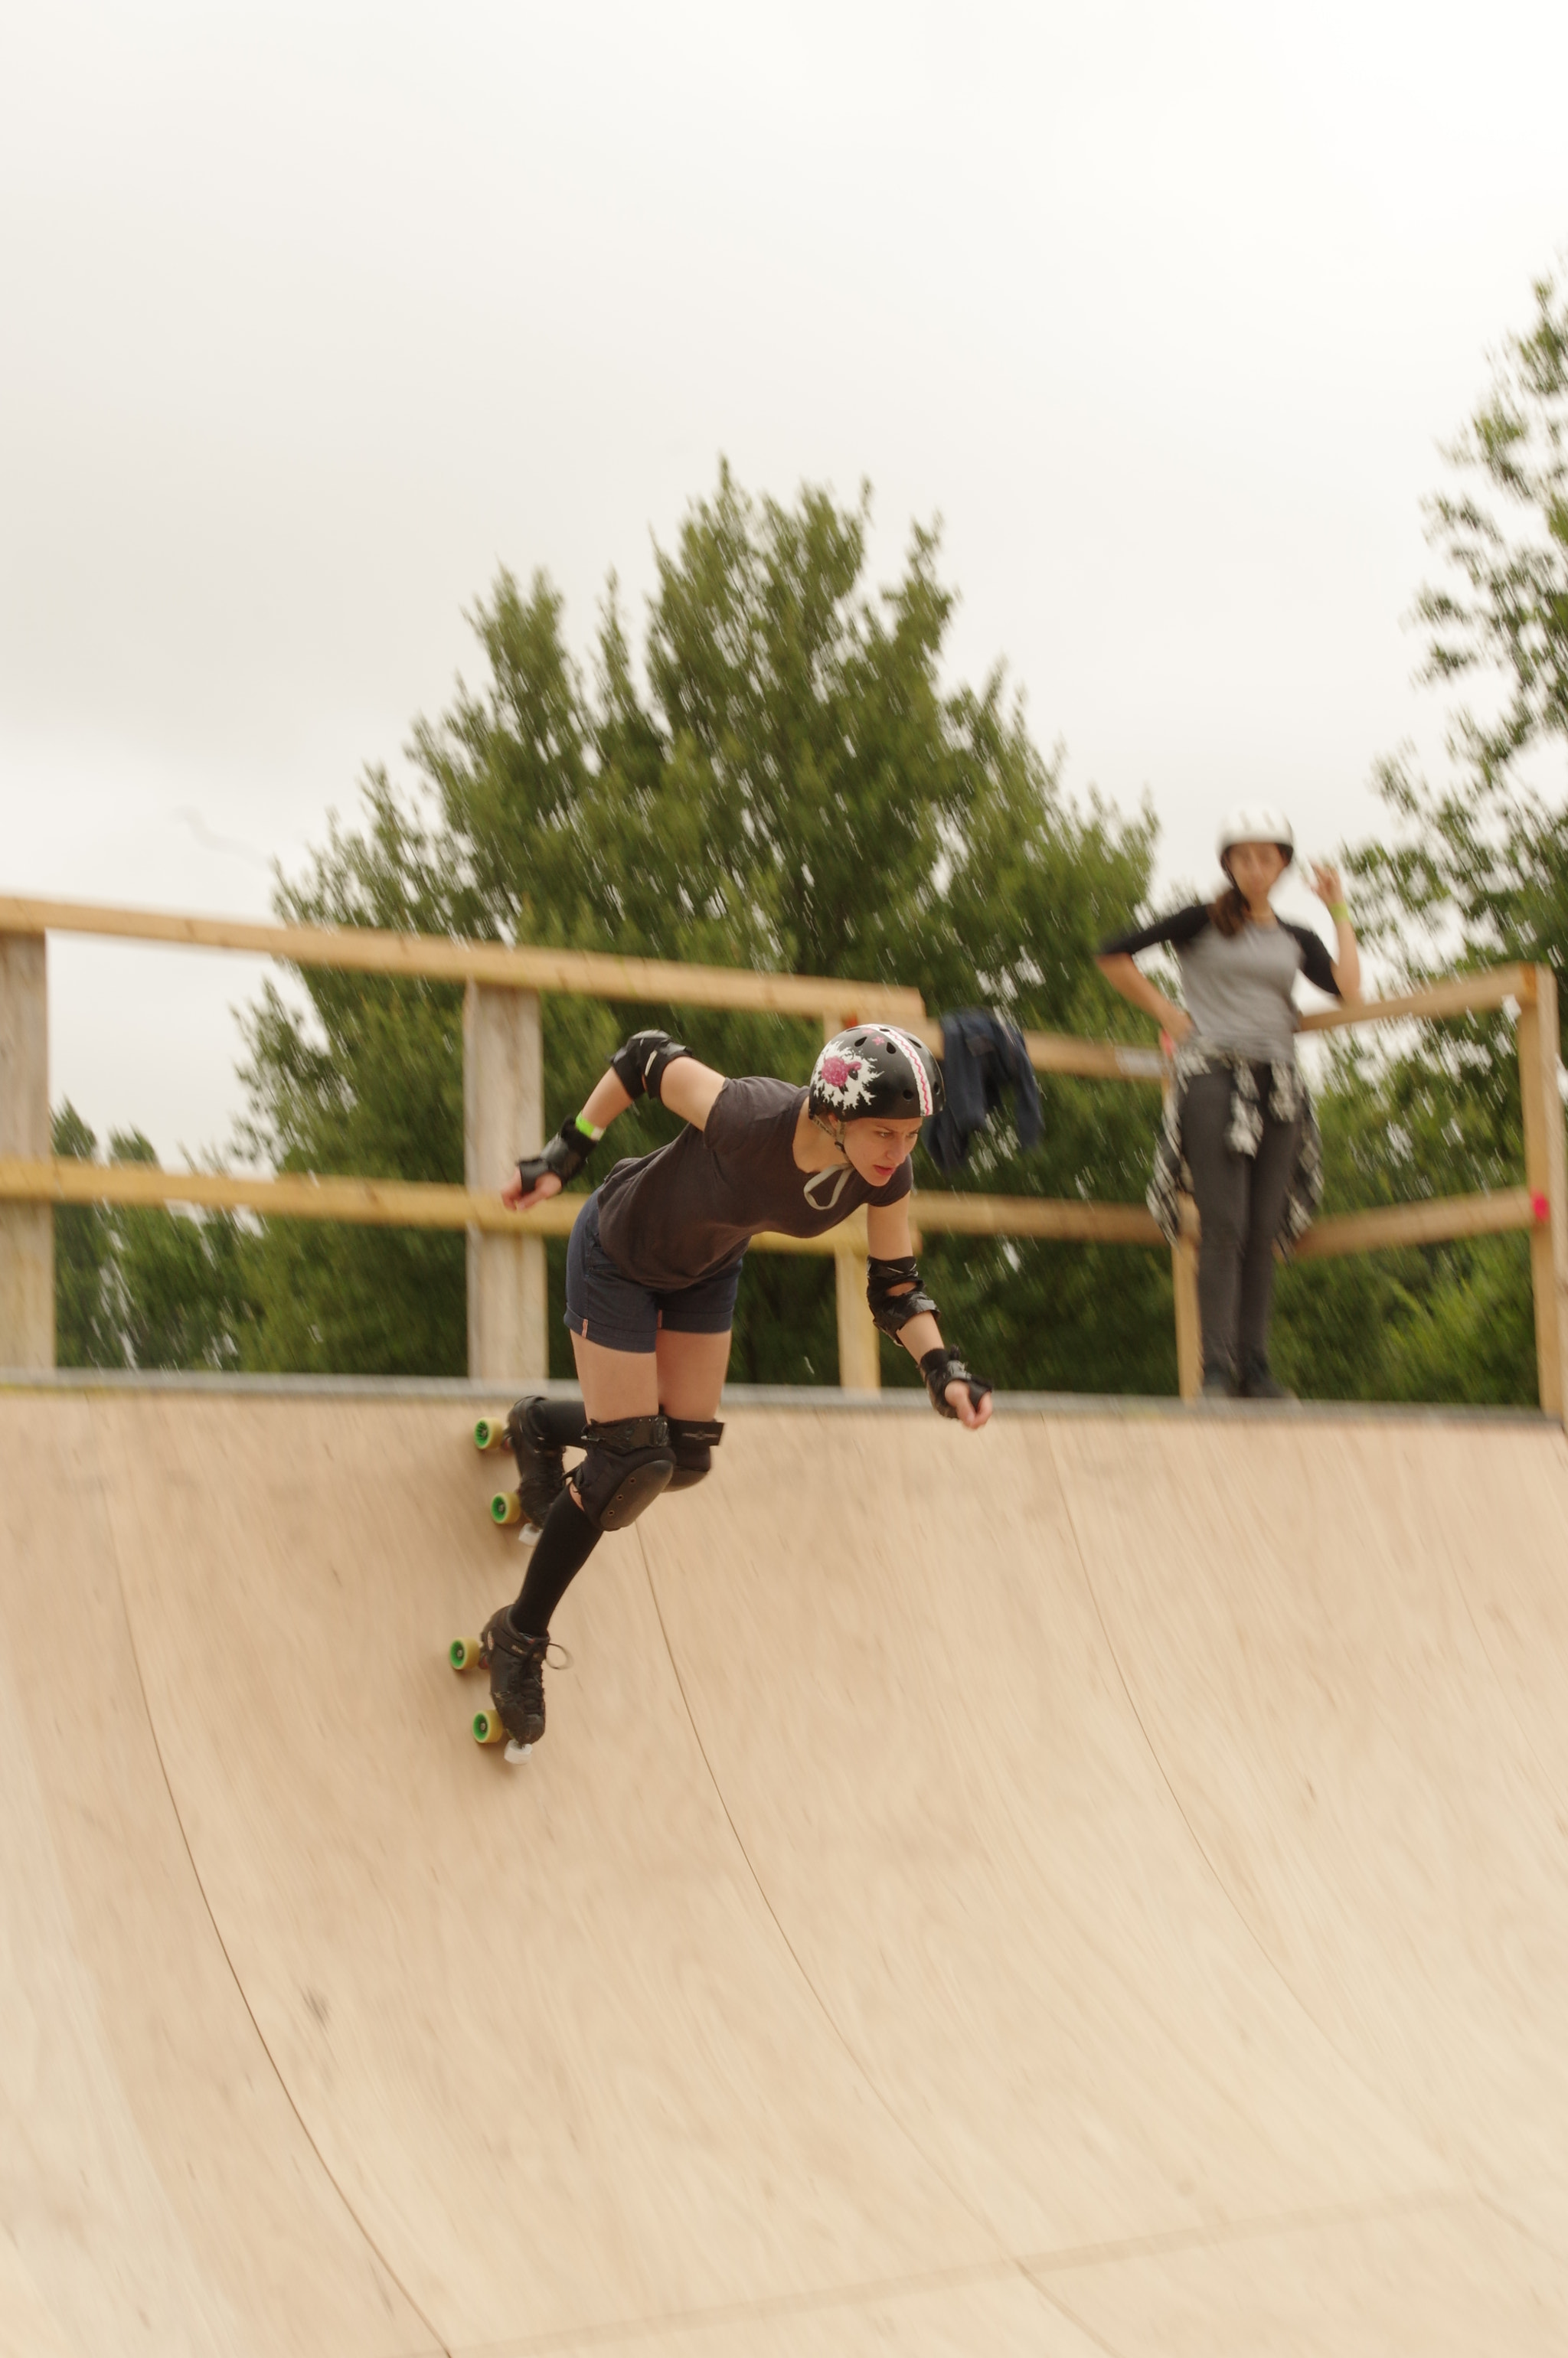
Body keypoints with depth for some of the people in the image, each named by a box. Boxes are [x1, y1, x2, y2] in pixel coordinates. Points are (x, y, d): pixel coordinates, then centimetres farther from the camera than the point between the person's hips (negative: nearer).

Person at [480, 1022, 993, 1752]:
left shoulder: (884, 1176, -26)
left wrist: (941, 1366, -30)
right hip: (618, 1251, -6)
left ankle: (540, 1428, 43)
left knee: (684, 1459, 11)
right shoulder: (749, 1117, -42)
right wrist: (567, 1154, -20)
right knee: (633, 1466, -9)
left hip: (706, 1269, 6)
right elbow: (646, 1056, -26)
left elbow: (895, 1290, -13)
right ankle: (518, 1638, 10)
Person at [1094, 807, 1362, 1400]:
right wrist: (1166, 1013, 2)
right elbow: (1113, 956, 5)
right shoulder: (1203, 922, 7)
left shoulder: (1296, 940, 16)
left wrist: (1339, 912, 6)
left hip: (1276, 1083, 4)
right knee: (1223, 1226, -12)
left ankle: (1254, 1367, 4)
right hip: (1213, 1075, -4)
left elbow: (1350, 991, -1)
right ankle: (1218, 1367, -14)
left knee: (1263, 1232, 1)